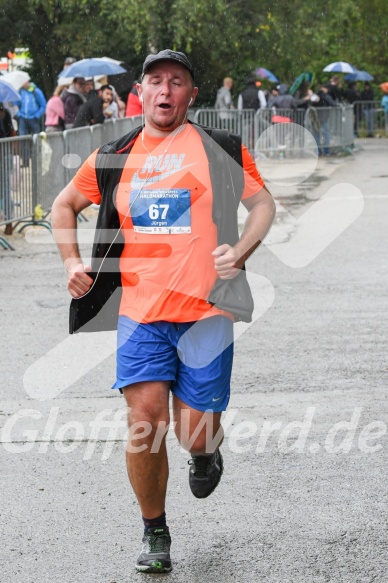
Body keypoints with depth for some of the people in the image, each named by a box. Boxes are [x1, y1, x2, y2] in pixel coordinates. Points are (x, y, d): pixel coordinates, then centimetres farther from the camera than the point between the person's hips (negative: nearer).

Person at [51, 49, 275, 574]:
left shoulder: (221, 149, 3)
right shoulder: (113, 158, 10)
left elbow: (263, 203, 9)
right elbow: (64, 205, 23)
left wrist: (240, 251, -8)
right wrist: (72, 261, 9)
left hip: (206, 310, -1)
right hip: (140, 311, 2)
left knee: (195, 432, -1)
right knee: (144, 419, -11)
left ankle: (205, 452, 39)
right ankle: (154, 535, 6)